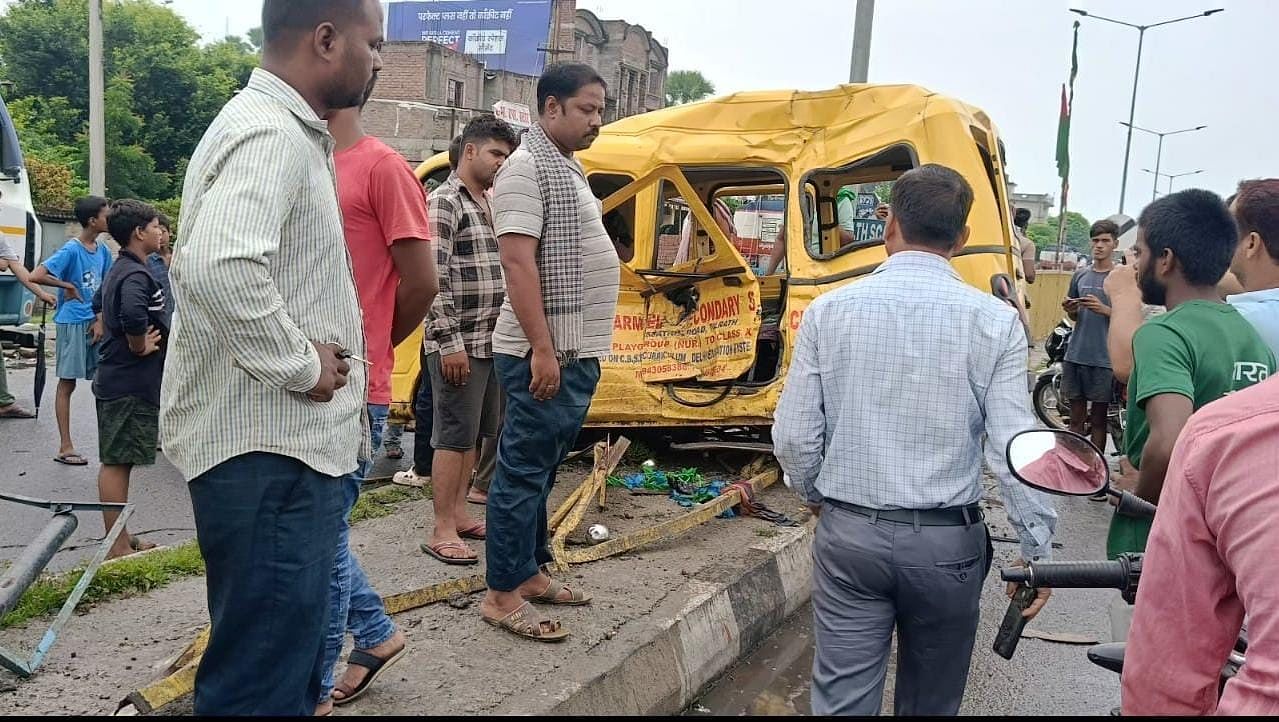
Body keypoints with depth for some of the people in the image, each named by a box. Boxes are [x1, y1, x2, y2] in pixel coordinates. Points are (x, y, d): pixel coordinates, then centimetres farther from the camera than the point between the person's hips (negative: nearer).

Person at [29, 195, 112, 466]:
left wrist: (100, 320, -1)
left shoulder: (103, 251, 6)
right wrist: (68, 286, -11)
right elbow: (36, 276, -21)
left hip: (95, 323, 6)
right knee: (67, 383, 1)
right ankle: (65, 447, 7)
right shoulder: (71, 250, -13)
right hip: (72, 323, -6)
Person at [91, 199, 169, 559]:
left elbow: (99, 303, 33)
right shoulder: (136, 274, -18)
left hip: (116, 378, 10)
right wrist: (140, 346, -20)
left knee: (117, 461, 14)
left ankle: (122, 539, 24)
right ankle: (118, 548, 2)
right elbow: (133, 315, -37)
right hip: (131, 383, -10)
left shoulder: (118, 269, 14)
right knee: (117, 462, -5)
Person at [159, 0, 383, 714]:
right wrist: (301, 364, -20)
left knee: (289, 655, 22)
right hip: (268, 447, -10)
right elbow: (216, 267, -33)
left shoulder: (290, 131, 18)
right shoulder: (269, 133, -16)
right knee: (263, 679, -1)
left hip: (291, 440, 10)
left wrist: (334, 356, 18)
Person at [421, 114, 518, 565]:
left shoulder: (490, 204, 16)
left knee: (474, 433, 15)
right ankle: (442, 532, 4)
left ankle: (458, 513, 26)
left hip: (491, 342, 9)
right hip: (458, 345, -9)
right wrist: (450, 343, -21)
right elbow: (434, 279, -18)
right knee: (454, 436, -4)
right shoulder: (445, 202, -11)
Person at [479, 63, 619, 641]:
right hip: (546, 355, -10)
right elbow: (518, 263, -19)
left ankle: (530, 572, 26)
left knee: (542, 470, 16)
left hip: (577, 353, 10)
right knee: (523, 472, -3)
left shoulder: (568, 167, 19)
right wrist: (541, 349, -22)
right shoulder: (527, 167, -11)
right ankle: (502, 594, 6)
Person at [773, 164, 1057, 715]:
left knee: (841, 700, 10)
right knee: (931, 703, 19)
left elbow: (793, 436, -4)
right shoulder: (994, 321, -8)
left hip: (848, 535, 0)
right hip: (947, 542, 0)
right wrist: (1037, 549, 2)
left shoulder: (830, 310, -6)